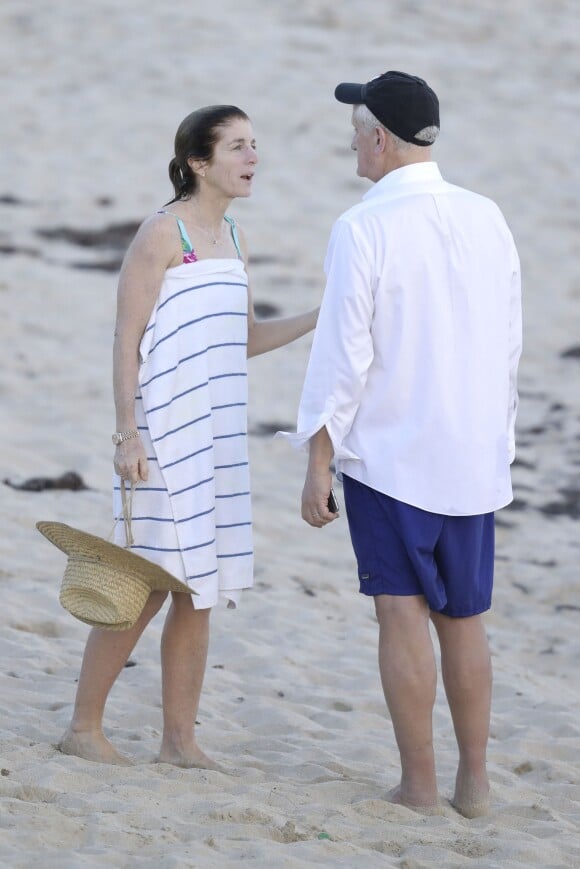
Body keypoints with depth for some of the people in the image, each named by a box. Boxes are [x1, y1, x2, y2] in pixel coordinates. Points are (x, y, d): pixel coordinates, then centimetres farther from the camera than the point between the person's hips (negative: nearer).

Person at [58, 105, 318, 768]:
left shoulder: (233, 239, 13)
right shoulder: (161, 234, -10)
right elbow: (125, 339, -12)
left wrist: (320, 318, 9)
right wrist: (127, 434, -17)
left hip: (217, 434, 8)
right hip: (164, 432, -8)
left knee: (200, 589, 8)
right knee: (148, 586, -6)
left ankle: (179, 738, 14)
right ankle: (84, 726, 5)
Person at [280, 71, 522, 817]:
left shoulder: (363, 229, -13)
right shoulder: (487, 220, 3)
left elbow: (343, 355, -14)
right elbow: (508, 348, 8)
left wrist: (318, 463, -7)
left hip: (386, 451, -5)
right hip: (473, 455, 5)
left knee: (403, 612, 0)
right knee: (463, 617, 13)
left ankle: (418, 785, 1)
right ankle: (474, 780, 16)